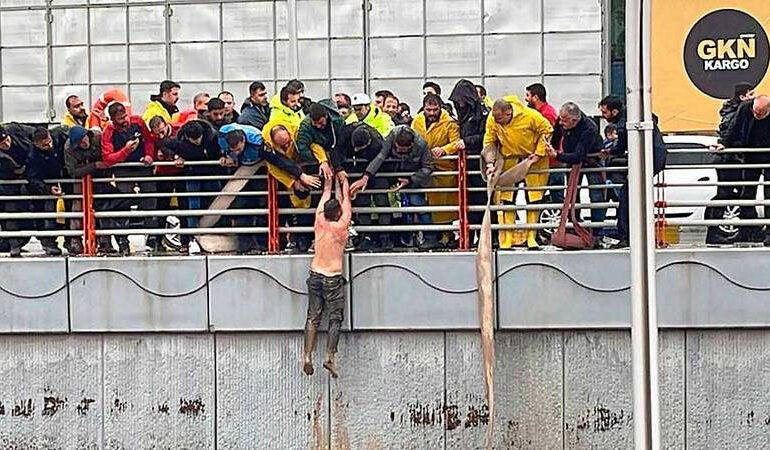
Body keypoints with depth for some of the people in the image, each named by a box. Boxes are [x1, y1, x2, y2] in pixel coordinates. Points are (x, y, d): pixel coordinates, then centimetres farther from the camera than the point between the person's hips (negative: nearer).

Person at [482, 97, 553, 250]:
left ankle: (531, 237, 8)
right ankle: (507, 239, -2)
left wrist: (538, 154, -13)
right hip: (509, 159, 2)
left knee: (533, 198, -1)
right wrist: (490, 163, -15)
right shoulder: (492, 120, -17)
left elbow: (547, 131, -10)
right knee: (506, 198, -6)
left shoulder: (530, 116, -25)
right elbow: (489, 143, -4)